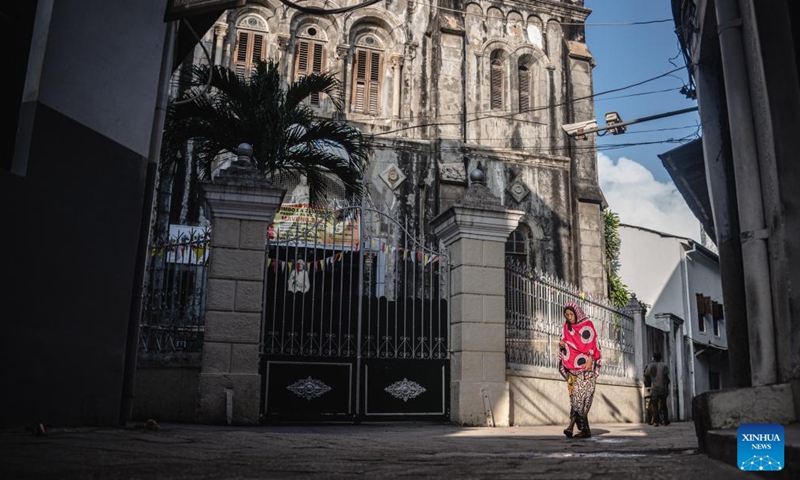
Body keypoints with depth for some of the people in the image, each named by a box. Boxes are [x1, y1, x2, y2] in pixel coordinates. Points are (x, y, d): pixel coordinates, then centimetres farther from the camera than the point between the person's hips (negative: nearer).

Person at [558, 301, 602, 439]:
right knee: (575, 396, -1)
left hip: (585, 366, -5)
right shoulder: (567, 327, 14)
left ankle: (572, 425, -18)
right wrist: (562, 345, -3)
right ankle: (585, 429, 1)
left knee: (579, 394, -14)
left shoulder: (587, 325, -1)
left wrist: (590, 360, -18)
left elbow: (592, 344, -6)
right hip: (572, 367, 5)